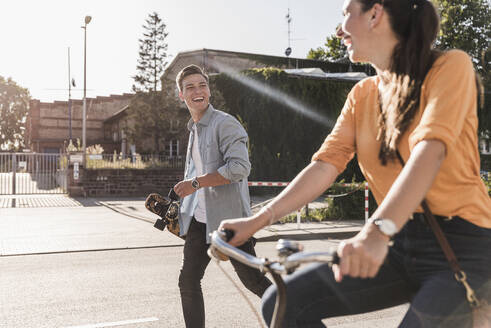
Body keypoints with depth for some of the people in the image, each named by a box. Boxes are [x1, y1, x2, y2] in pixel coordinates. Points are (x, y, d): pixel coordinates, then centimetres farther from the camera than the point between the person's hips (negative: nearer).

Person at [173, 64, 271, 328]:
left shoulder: (225, 123, -10)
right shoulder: (193, 130, 16)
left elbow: (240, 167, -24)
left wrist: (196, 183, -20)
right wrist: (180, 203, 19)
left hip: (228, 219, -7)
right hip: (199, 220, 8)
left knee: (253, 280, 2)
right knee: (188, 281, 6)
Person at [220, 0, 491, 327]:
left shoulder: (450, 66, -8)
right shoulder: (362, 95, 9)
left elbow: (430, 150, -24)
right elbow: (324, 166, 1)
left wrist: (377, 230, -38)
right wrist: (257, 220, -9)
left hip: (461, 248, -5)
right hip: (404, 245, 5)